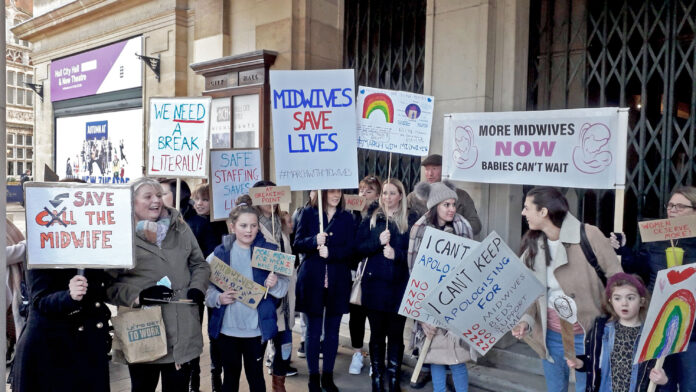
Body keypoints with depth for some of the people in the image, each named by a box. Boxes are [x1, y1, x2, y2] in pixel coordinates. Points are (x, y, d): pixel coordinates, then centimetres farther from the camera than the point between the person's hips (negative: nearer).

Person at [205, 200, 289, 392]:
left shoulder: (269, 251, -3)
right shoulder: (219, 253, -2)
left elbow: (283, 288, -2)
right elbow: (205, 286, 1)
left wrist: (274, 284, -22)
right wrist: (218, 298, -18)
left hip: (257, 328, 0)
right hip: (227, 328, 1)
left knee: (255, 376, 12)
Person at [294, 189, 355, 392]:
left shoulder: (347, 217, 6)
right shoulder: (308, 213, 3)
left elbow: (350, 249, -1)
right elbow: (297, 244, -1)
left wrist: (330, 252, -18)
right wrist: (314, 241, -20)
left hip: (338, 282, 2)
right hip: (312, 280, -1)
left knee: (332, 331, 9)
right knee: (313, 331, 6)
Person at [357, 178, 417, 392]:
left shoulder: (410, 220, 4)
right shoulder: (371, 219, 7)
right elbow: (359, 248, 1)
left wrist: (396, 254, -15)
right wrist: (378, 241, -15)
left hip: (399, 286, -1)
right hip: (375, 284, 1)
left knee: (396, 333, 5)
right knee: (377, 333, 9)